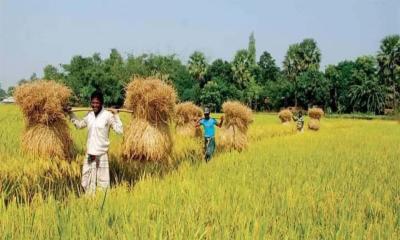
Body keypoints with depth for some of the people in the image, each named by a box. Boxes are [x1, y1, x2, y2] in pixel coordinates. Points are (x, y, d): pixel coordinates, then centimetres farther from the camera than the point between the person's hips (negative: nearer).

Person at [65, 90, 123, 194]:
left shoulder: (108, 115, -11)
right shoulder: (89, 115, 6)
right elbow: (79, 125, 23)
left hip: (101, 154, -6)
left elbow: (119, 130, -16)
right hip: (89, 153, 6)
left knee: (102, 181, 0)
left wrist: (116, 115, -19)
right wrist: (71, 114, 19)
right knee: (87, 181, 13)